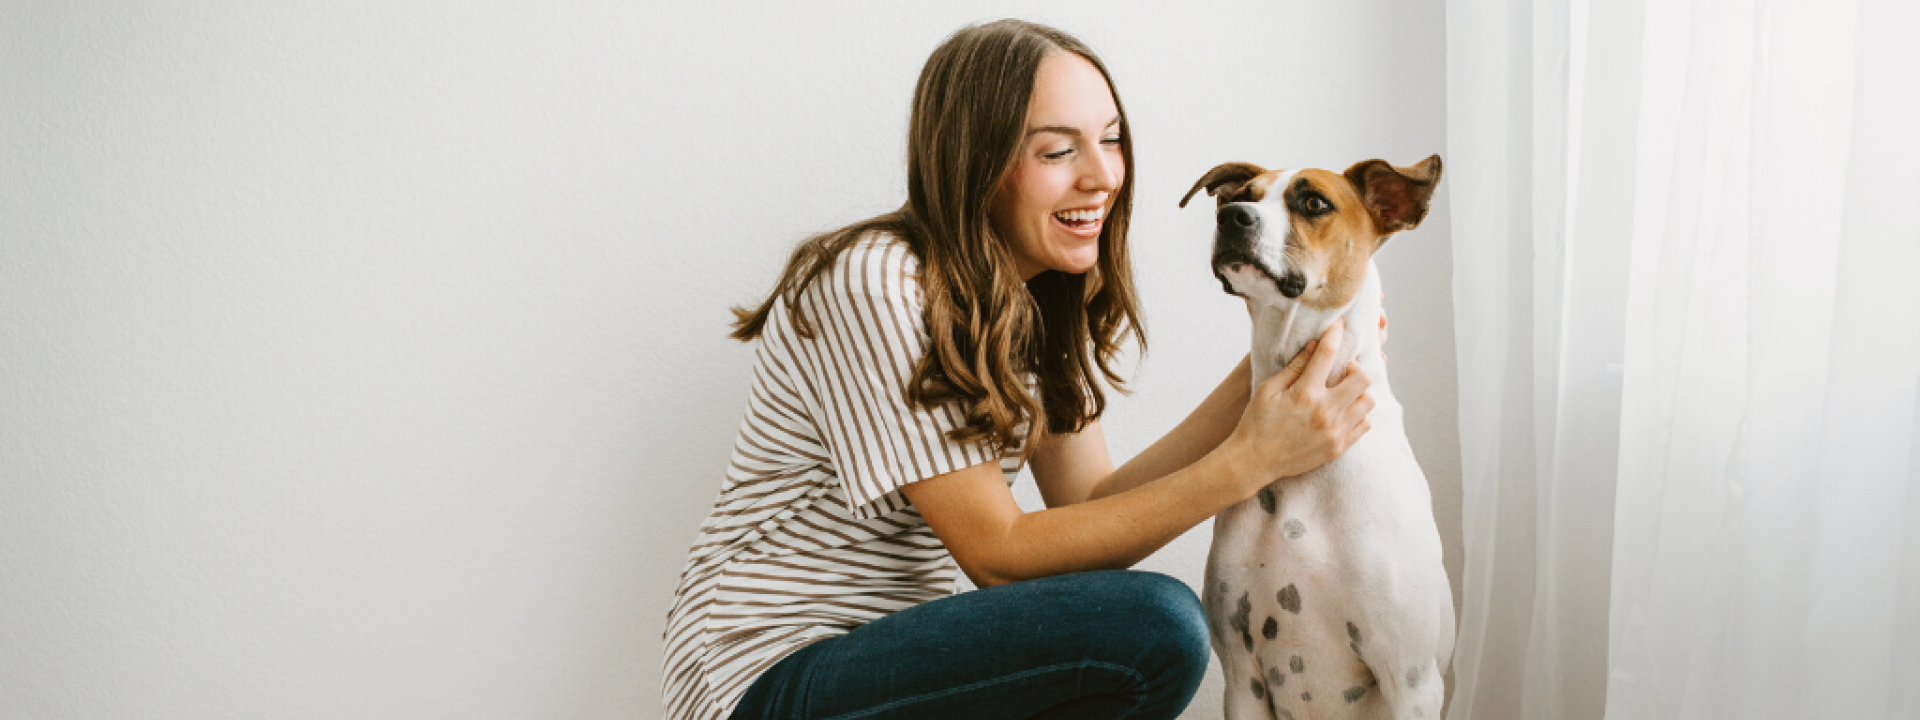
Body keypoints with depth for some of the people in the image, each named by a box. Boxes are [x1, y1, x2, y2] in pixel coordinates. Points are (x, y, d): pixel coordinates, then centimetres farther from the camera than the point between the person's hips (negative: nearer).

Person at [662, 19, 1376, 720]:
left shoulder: (1041, 299, 6)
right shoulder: (876, 288, -21)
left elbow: (1090, 507, -2)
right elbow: (998, 554, -21)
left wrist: (1263, 374, -11)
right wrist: (1249, 461, -26)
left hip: (900, 638, 8)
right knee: (1155, 625, -23)